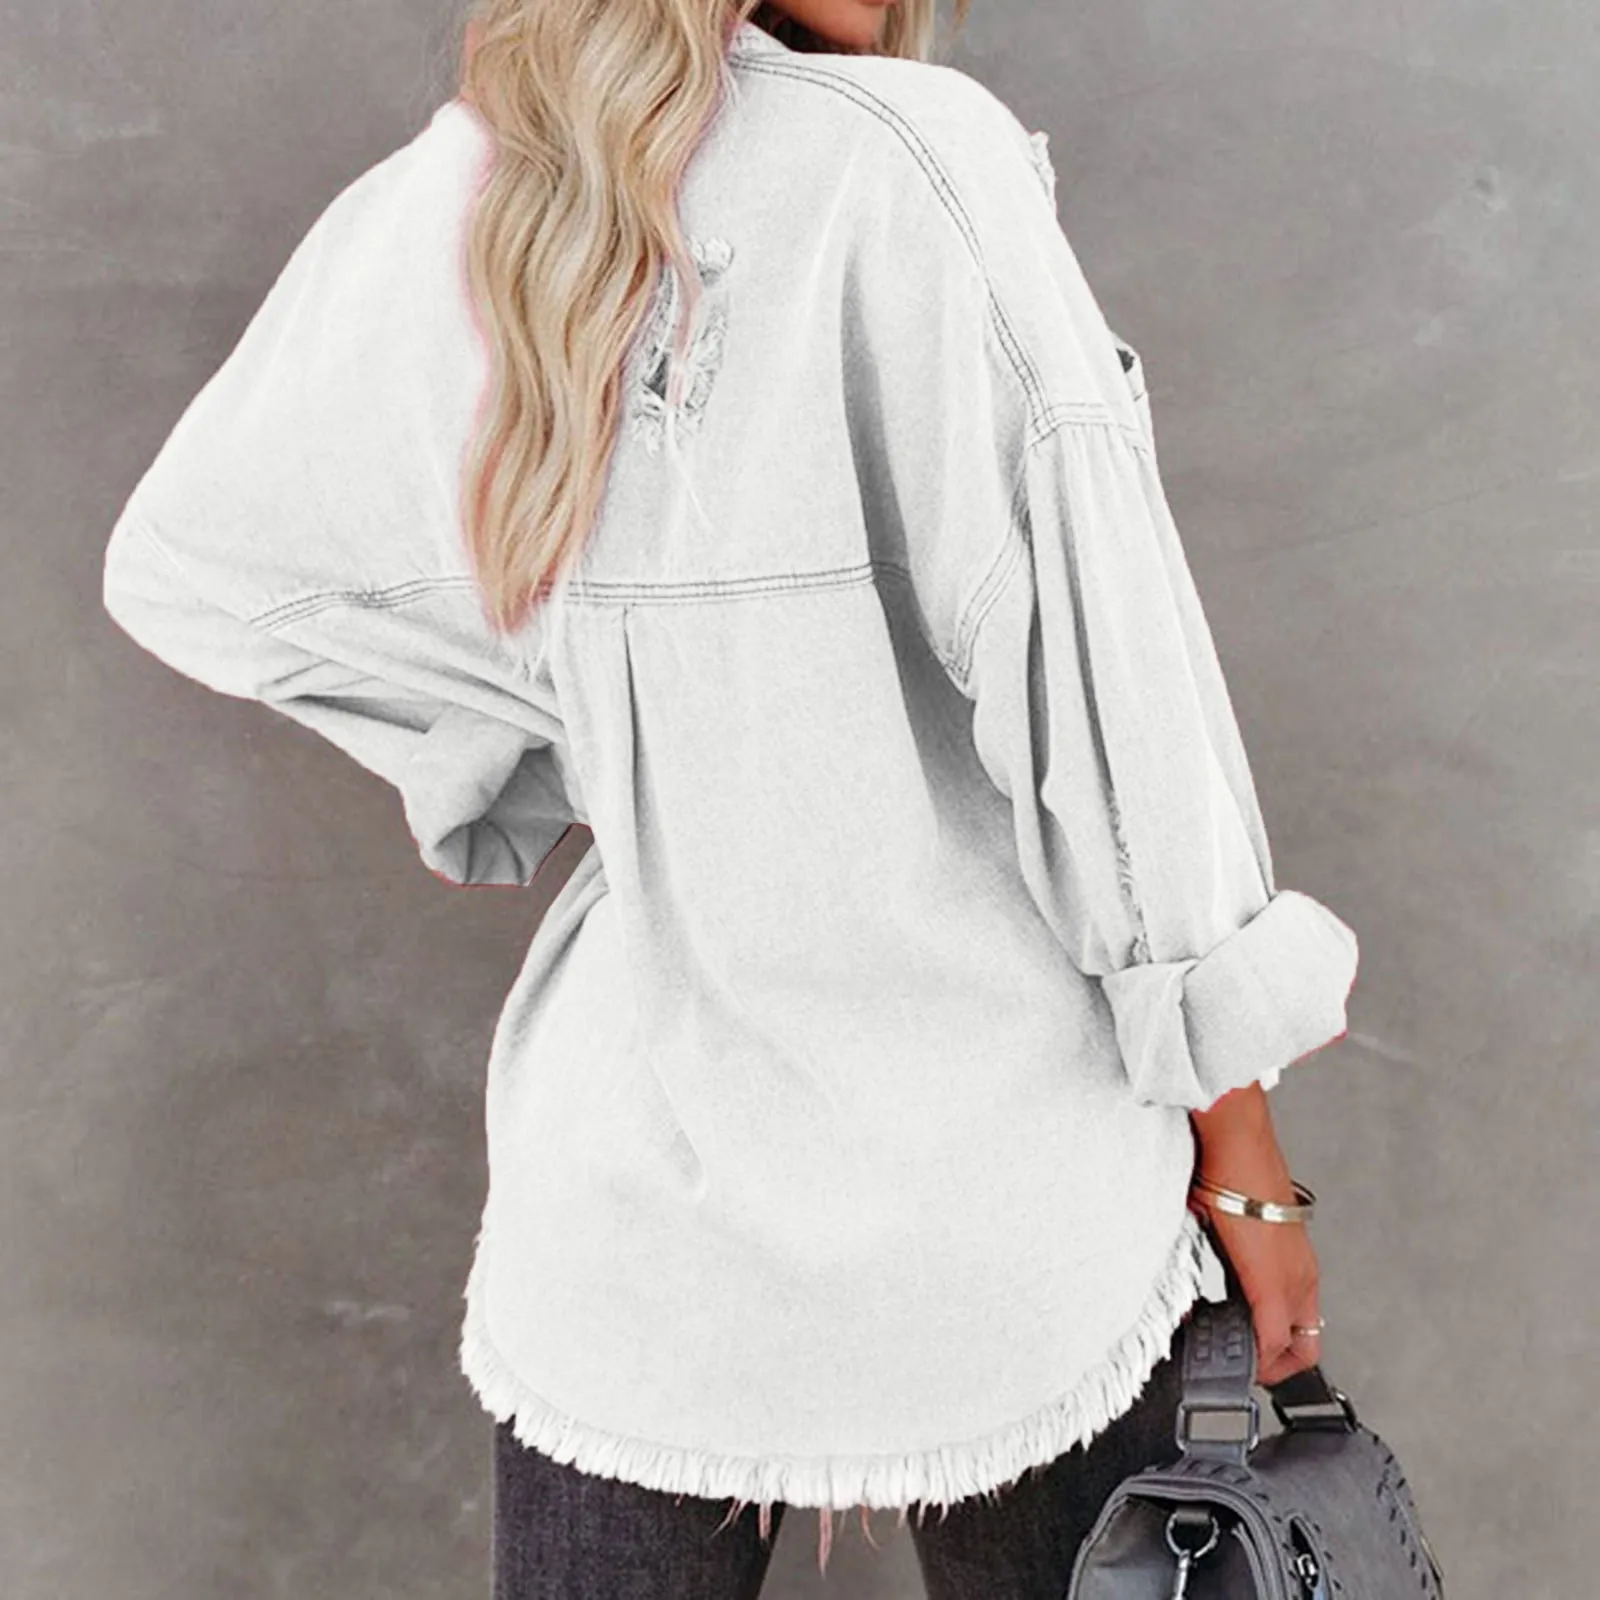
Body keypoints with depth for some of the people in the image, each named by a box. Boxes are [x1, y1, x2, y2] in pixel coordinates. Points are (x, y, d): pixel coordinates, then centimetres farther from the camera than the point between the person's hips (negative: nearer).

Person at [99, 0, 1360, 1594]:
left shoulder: (418, 219, -3)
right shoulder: (904, 154, -18)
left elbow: (186, 564, 14)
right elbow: (1108, 695, -16)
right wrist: (1243, 1154, -4)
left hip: (639, 1193, 4)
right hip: (1005, 1193, -3)